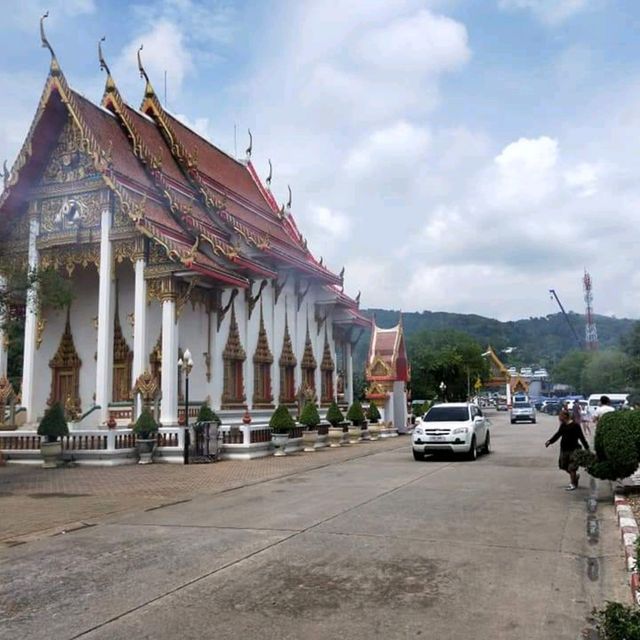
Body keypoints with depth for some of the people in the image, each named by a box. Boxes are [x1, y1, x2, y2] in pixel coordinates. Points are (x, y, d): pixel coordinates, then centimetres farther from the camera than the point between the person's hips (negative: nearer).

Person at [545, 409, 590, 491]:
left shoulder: (575, 425, -13)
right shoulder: (563, 425, 7)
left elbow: (581, 437, -11)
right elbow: (558, 434, 16)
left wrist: (587, 448, -11)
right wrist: (549, 441, 8)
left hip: (573, 449, -7)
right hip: (564, 449, 7)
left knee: (572, 468, -3)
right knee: (564, 466, 12)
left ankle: (573, 484, 11)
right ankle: (575, 476, 36)